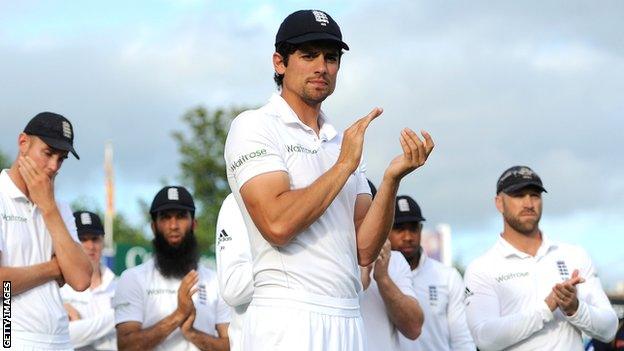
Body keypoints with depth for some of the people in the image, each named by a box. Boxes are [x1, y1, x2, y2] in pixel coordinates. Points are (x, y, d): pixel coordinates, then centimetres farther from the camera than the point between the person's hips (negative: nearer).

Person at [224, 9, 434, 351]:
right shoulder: (254, 126, -1)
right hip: (287, 319, -5)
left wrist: (392, 179, -6)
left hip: (347, 322, 5)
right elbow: (278, 224, -16)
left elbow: (364, 250, 7)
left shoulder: (341, 142, 16)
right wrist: (344, 165, -8)